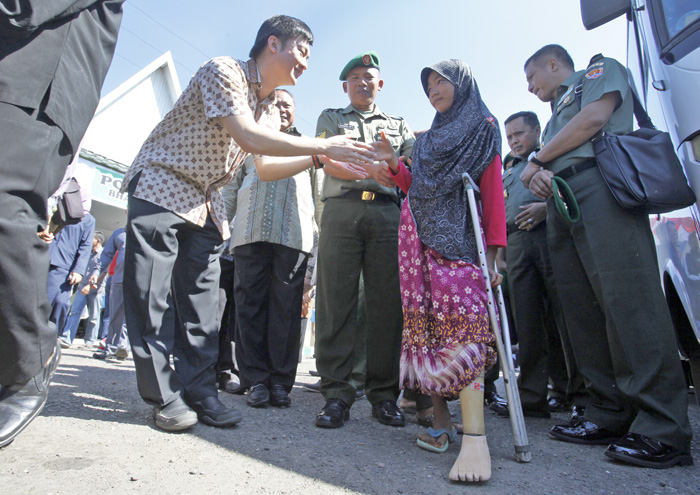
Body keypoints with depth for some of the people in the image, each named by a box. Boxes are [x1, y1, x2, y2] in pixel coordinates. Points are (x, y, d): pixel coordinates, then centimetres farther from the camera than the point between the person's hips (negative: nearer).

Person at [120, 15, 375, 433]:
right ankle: (164, 395, 3)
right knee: (152, 296, -7)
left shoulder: (271, 110, 12)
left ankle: (199, 391, 8)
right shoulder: (223, 71, -12)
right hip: (161, 187, -6)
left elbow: (265, 168, 9)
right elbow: (247, 136, -26)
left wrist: (317, 160, -4)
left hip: (207, 204, 7)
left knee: (202, 301, 2)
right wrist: (323, 146, -23)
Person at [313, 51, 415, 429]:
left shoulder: (398, 125, 30)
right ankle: (337, 395, -3)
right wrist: (369, 167, -12)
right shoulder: (331, 118, 26)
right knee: (336, 301, -9)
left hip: (388, 211, 2)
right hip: (342, 208, -1)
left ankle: (384, 394, 3)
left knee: (387, 303, -6)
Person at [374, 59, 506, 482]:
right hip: (418, 236, 6)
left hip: (458, 236, -5)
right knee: (426, 324, -3)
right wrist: (393, 163, 6)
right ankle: (441, 420, 2)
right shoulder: (429, 139, 28)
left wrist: (492, 253, -9)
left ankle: (475, 436, -23)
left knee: (460, 322, -20)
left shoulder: (483, 127, 11)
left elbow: (494, 193, 0)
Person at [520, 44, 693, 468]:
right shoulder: (558, 113, 38)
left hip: (600, 187, -7)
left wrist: (536, 161, 5)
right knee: (583, 314, -1)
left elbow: (595, 118, -2)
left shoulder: (601, 69, 19)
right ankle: (612, 415, 3)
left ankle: (663, 429, -12)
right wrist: (538, 178, 2)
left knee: (627, 302, -16)